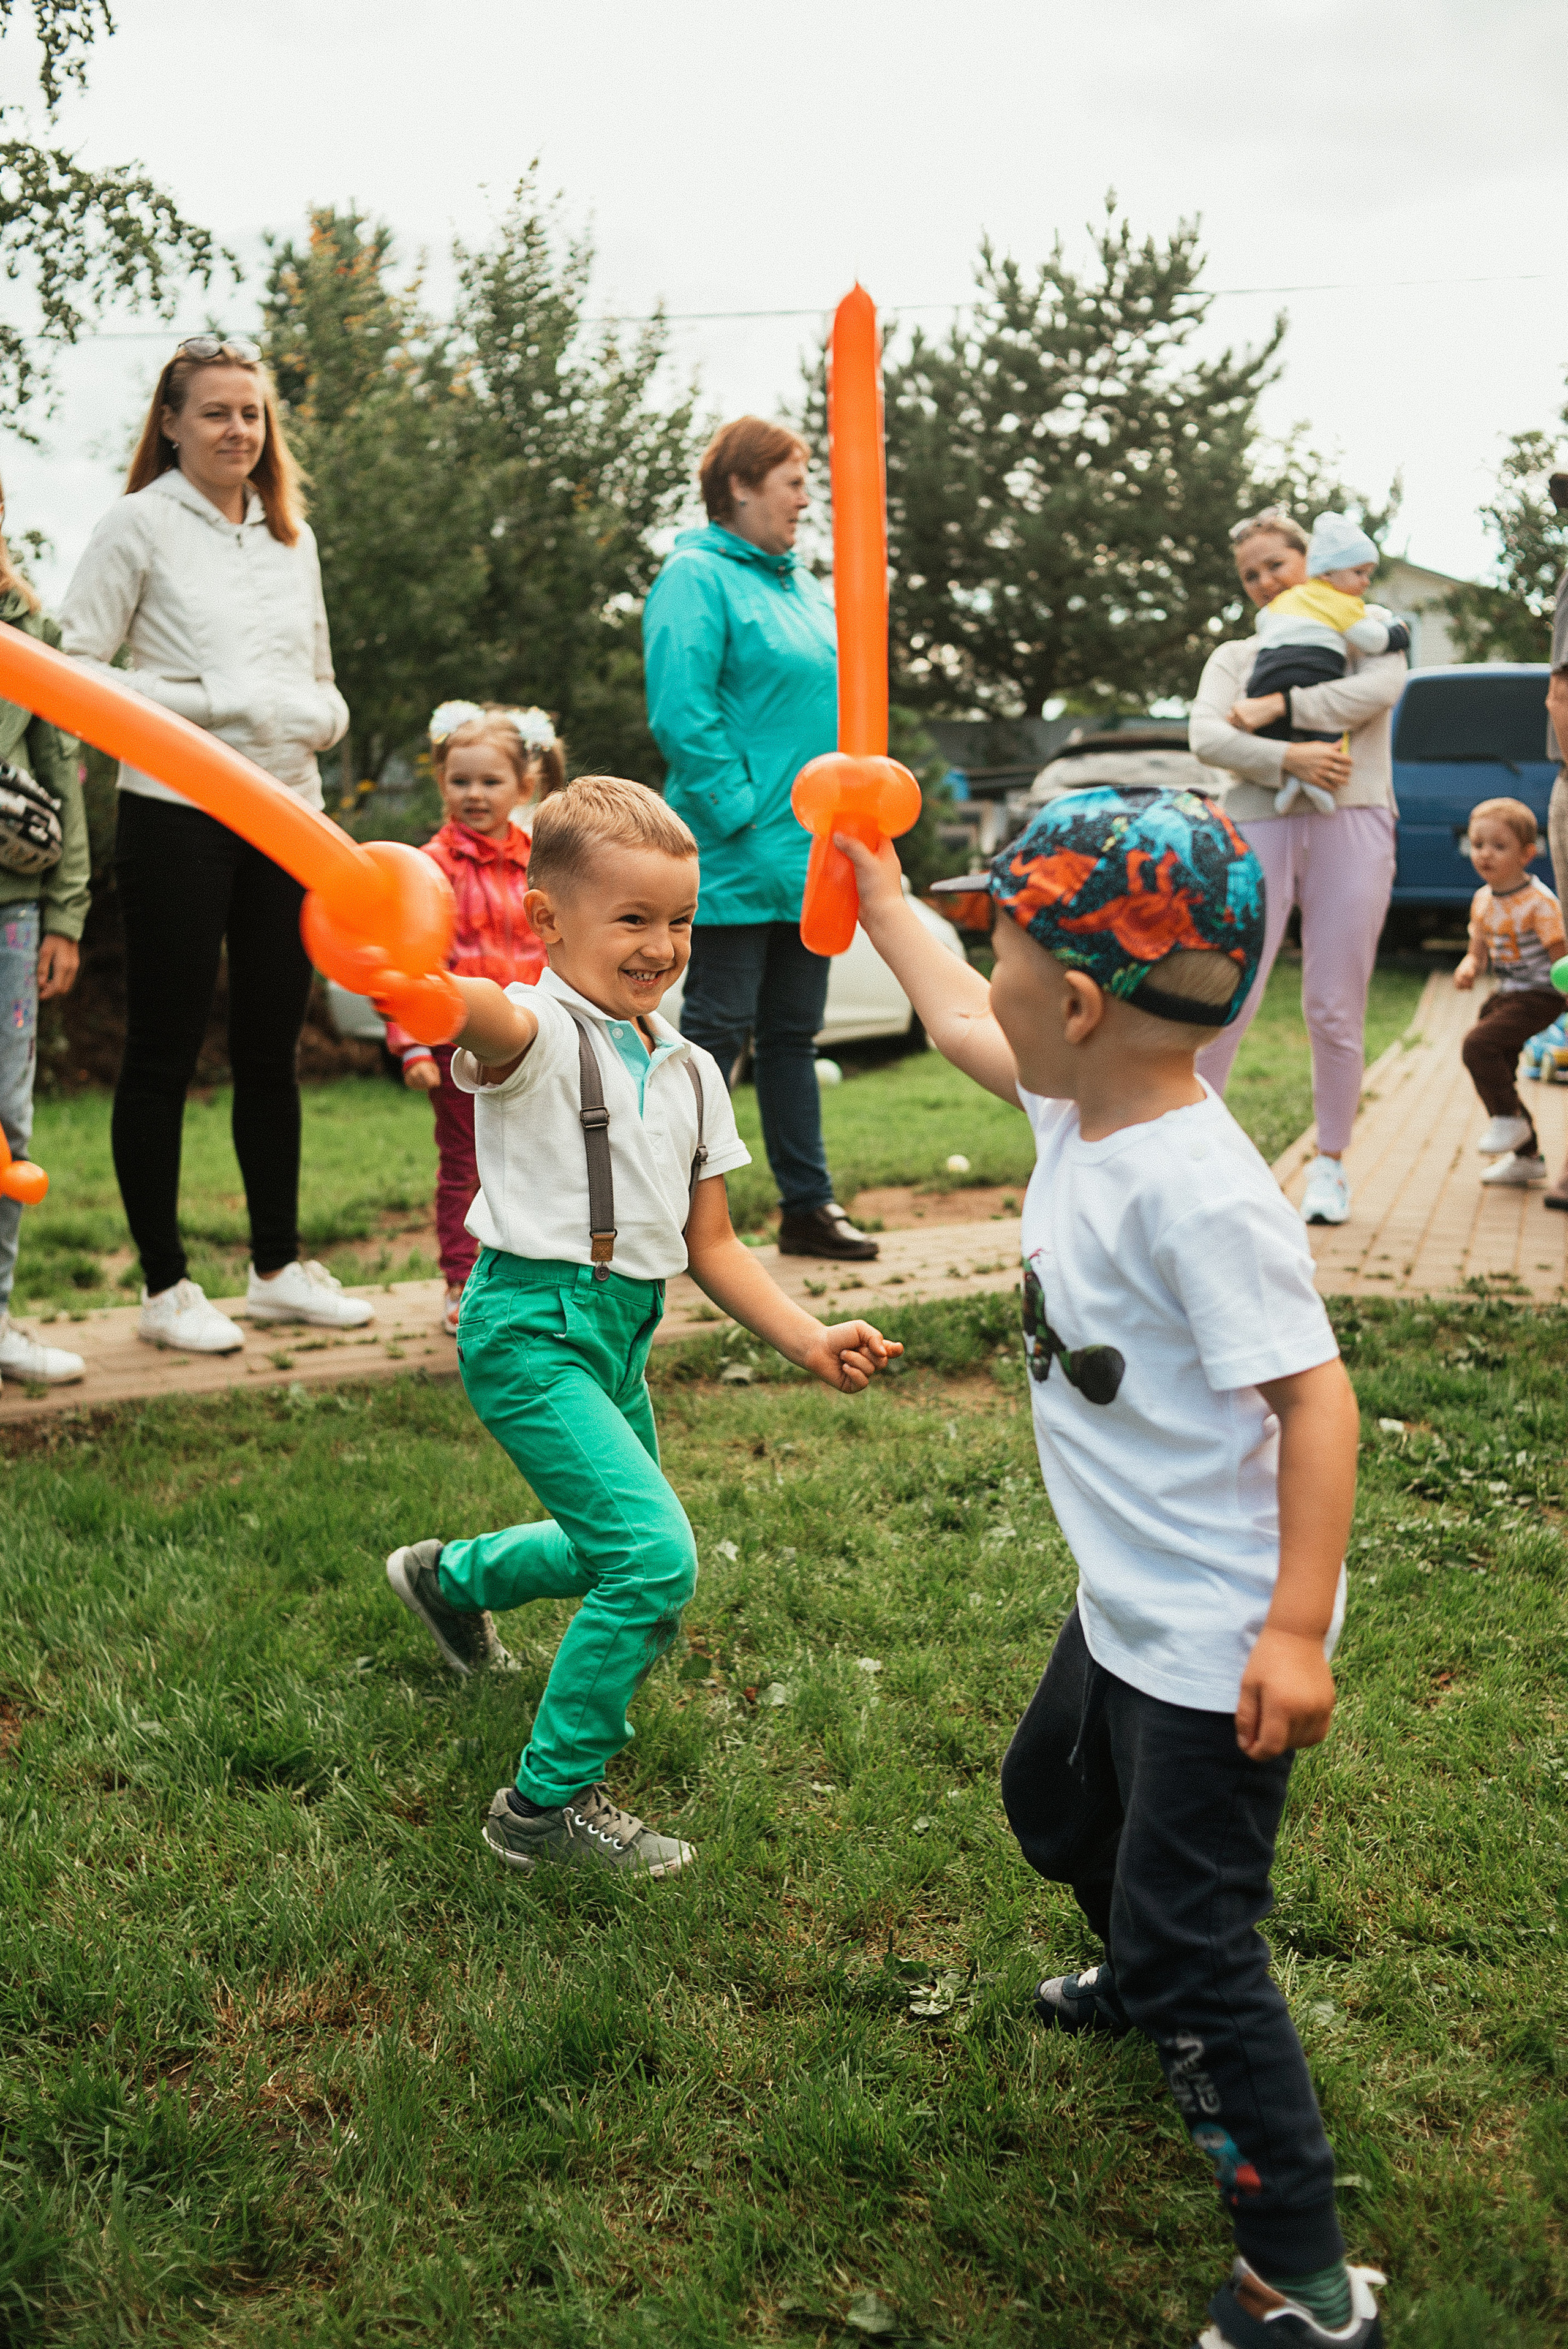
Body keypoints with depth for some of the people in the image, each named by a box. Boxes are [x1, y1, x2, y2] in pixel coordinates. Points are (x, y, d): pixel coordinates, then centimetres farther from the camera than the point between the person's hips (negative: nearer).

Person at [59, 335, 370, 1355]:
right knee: (165, 1051, 0)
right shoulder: (141, 524, -1)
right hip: (179, 815, -6)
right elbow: (73, 667, -8)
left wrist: (324, 716, 2)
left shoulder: (290, 536, 17)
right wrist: (207, 703, -15)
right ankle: (166, 1288, 8)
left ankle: (280, 1268, 21)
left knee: (272, 1048, 11)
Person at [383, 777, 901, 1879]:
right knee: (655, 1557, -19)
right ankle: (548, 1804, -2)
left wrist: (809, 1339, 1)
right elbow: (479, 1015, -41)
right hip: (532, 1322, -8)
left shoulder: (691, 1073, 9)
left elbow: (711, 1243, 13)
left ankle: (455, 1577, 52)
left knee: (624, 1554, 23)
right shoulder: (539, 1035, -14)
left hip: (624, 1330, 8)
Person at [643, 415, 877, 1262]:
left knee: (793, 1033, 13)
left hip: (810, 857, 8)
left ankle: (807, 1205, 20)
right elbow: (682, 715, -18)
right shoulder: (697, 576, -8)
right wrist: (743, 818, -20)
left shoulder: (804, 585, 18)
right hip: (737, 864, -8)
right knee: (717, 1032, -3)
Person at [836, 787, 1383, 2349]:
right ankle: (1150, 1989, 60)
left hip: (1217, 1646, -10)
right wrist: (877, 895, 26)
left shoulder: (1196, 1191, -30)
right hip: (1123, 1611, 10)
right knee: (1055, 1805, 31)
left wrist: (1297, 1629, -29)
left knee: (1190, 1945, -2)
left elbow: (1313, 1392, -28)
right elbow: (955, 1021, 16)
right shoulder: (1079, 1110, -3)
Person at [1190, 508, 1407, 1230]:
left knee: (1335, 1010, -1)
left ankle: (1330, 1166, 10)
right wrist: (1288, 758, -15)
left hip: (1351, 825, 0)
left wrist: (1275, 705, -8)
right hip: (1259, 827, 1)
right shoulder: (1235, 656, 19)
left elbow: (1377, 691, -7)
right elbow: (1205, 738, 0)